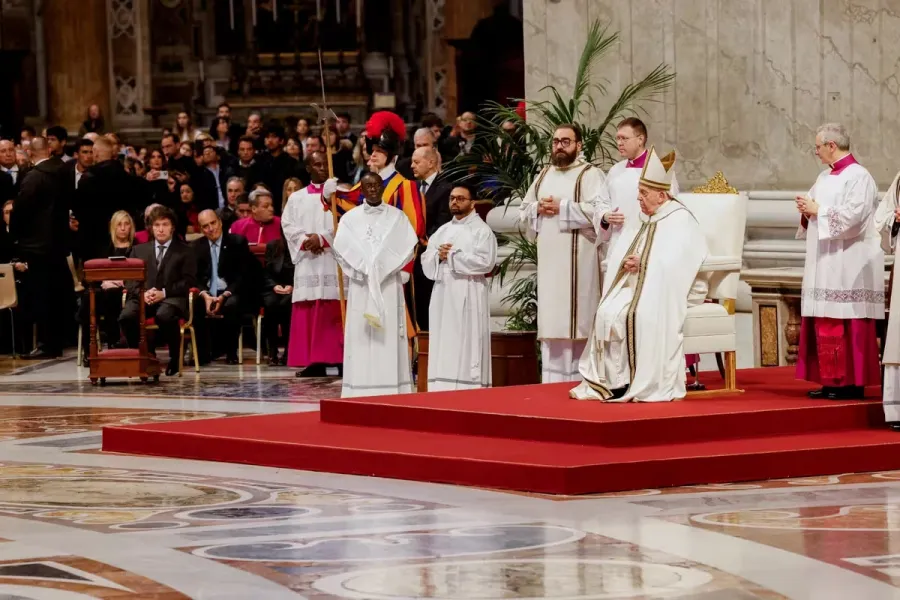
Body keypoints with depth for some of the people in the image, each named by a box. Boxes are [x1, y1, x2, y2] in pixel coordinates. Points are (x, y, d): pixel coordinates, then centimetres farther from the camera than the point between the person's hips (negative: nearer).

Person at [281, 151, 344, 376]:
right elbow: (288, 225, 7)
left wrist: (322, 238, -13)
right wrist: (305, 240, -9)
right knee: (307, 313, -2)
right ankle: (313, 362, -2)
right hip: (306, 260, 3)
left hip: (332, 259, -3)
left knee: (333, 311, -8)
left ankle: (339, 359, -9)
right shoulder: (296, 198, 17)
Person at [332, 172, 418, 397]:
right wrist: (363, 267, -11)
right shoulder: (350, 218, 9)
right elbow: (340, 247, 0)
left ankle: (392, 389, -5)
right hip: (360, 286, 1)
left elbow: (409, 245, 1)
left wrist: (393, 269, -10)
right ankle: (360, 389, -4)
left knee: (390, 336, -5)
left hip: (389, 286, -1)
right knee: (360, 335, -4)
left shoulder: (397, 217, 8)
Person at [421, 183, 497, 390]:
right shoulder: (442, 231, 20)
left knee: (467, 349, -9)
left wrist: (452, 256, -9)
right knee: (443, 350, 2)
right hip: (443, 297, 6)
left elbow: (485, 261, -13)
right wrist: (438, 256, -8)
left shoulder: (481, 230, 1)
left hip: (468, 298, -6)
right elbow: (426, 262, 14)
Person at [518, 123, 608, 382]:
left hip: (577, 259, -6)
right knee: (550, 319, 5)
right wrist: (539, 208, -2)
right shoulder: (544, 175, 18)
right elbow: (524, 210, 20)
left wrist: (562, 208, -15)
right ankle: (551, 379, 7)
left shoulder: (590, 175, -3)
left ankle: (578, 378, -6)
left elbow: (601, 210, -16)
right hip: (549, 258, 6)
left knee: (576, 319, -9)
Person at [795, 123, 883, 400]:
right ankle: (832, 381, 10)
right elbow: (818, 212, 21)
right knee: (825, 323, 7)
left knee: (845, 324, -8)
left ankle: (852, 383, -4)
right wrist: (807, 211, 0)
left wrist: (817, 210, -13)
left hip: (847, 266, -9)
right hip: (826, 264, 9)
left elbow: (852, 216, -21)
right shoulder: (825, 177, 16)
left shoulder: (858, 177, -11)